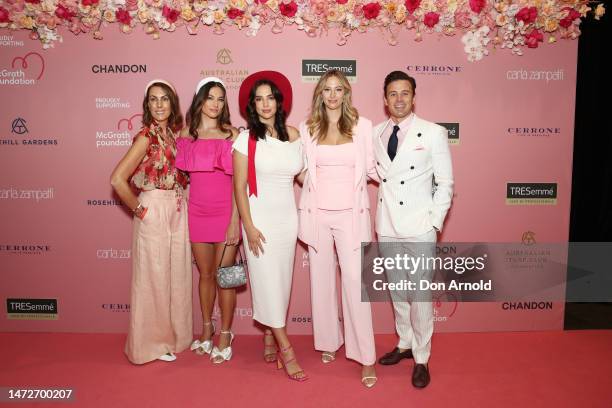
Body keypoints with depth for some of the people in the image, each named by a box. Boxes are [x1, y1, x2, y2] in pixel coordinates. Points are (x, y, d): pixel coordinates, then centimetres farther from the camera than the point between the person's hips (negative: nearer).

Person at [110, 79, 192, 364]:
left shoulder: (175, 133, 8)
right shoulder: (147, 136, -13)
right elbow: (117, 179, -21)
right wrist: (139, 209, -11)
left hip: (177, 212, 7)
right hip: (154, 213, -7)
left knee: (176, 276, 15)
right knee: (153, 279, 6)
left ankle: (172, 336, 32)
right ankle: (151, 344, 23)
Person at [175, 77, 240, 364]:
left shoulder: (231, 134, -4)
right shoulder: (186, 134, 6)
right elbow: (181, 173, 13)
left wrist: (235, 219, -11)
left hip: (225, 213, -3)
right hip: (197, 212, 3)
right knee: (205, 273, 14)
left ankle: (225, 335, 20)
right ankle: (206, 329, 32)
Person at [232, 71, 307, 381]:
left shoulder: (294, 135, 4)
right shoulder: (246, 139, -6)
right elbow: (239, 187, -7)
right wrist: (248, 227, -12)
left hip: (288, 218, 4)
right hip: (260, 219, -3)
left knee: (282, 282, 10)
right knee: (267, 283, -1)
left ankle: (269, 339, 27)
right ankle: (286, 350, 9)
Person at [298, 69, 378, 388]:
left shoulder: (362, 126, 2)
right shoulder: (307, 128, 6)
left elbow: (371, 169, 5)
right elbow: (302, 171, 11)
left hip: (350, 214, -2)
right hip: (317, 213, 2)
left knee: (355, 280, -7)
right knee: (321, 279, 10)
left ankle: (366, 357, 4)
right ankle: (328, 342, 29)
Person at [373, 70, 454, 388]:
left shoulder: (433, 133, -5)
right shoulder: (375, 134, 5)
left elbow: (445, 183, -4)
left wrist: (435, 222, -9)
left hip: (419, 228, -4)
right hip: (387, 226, 4)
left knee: (420, 293, 2)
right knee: (396, 290, 16)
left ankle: (421, 359, 19)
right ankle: (405, 344, 35)